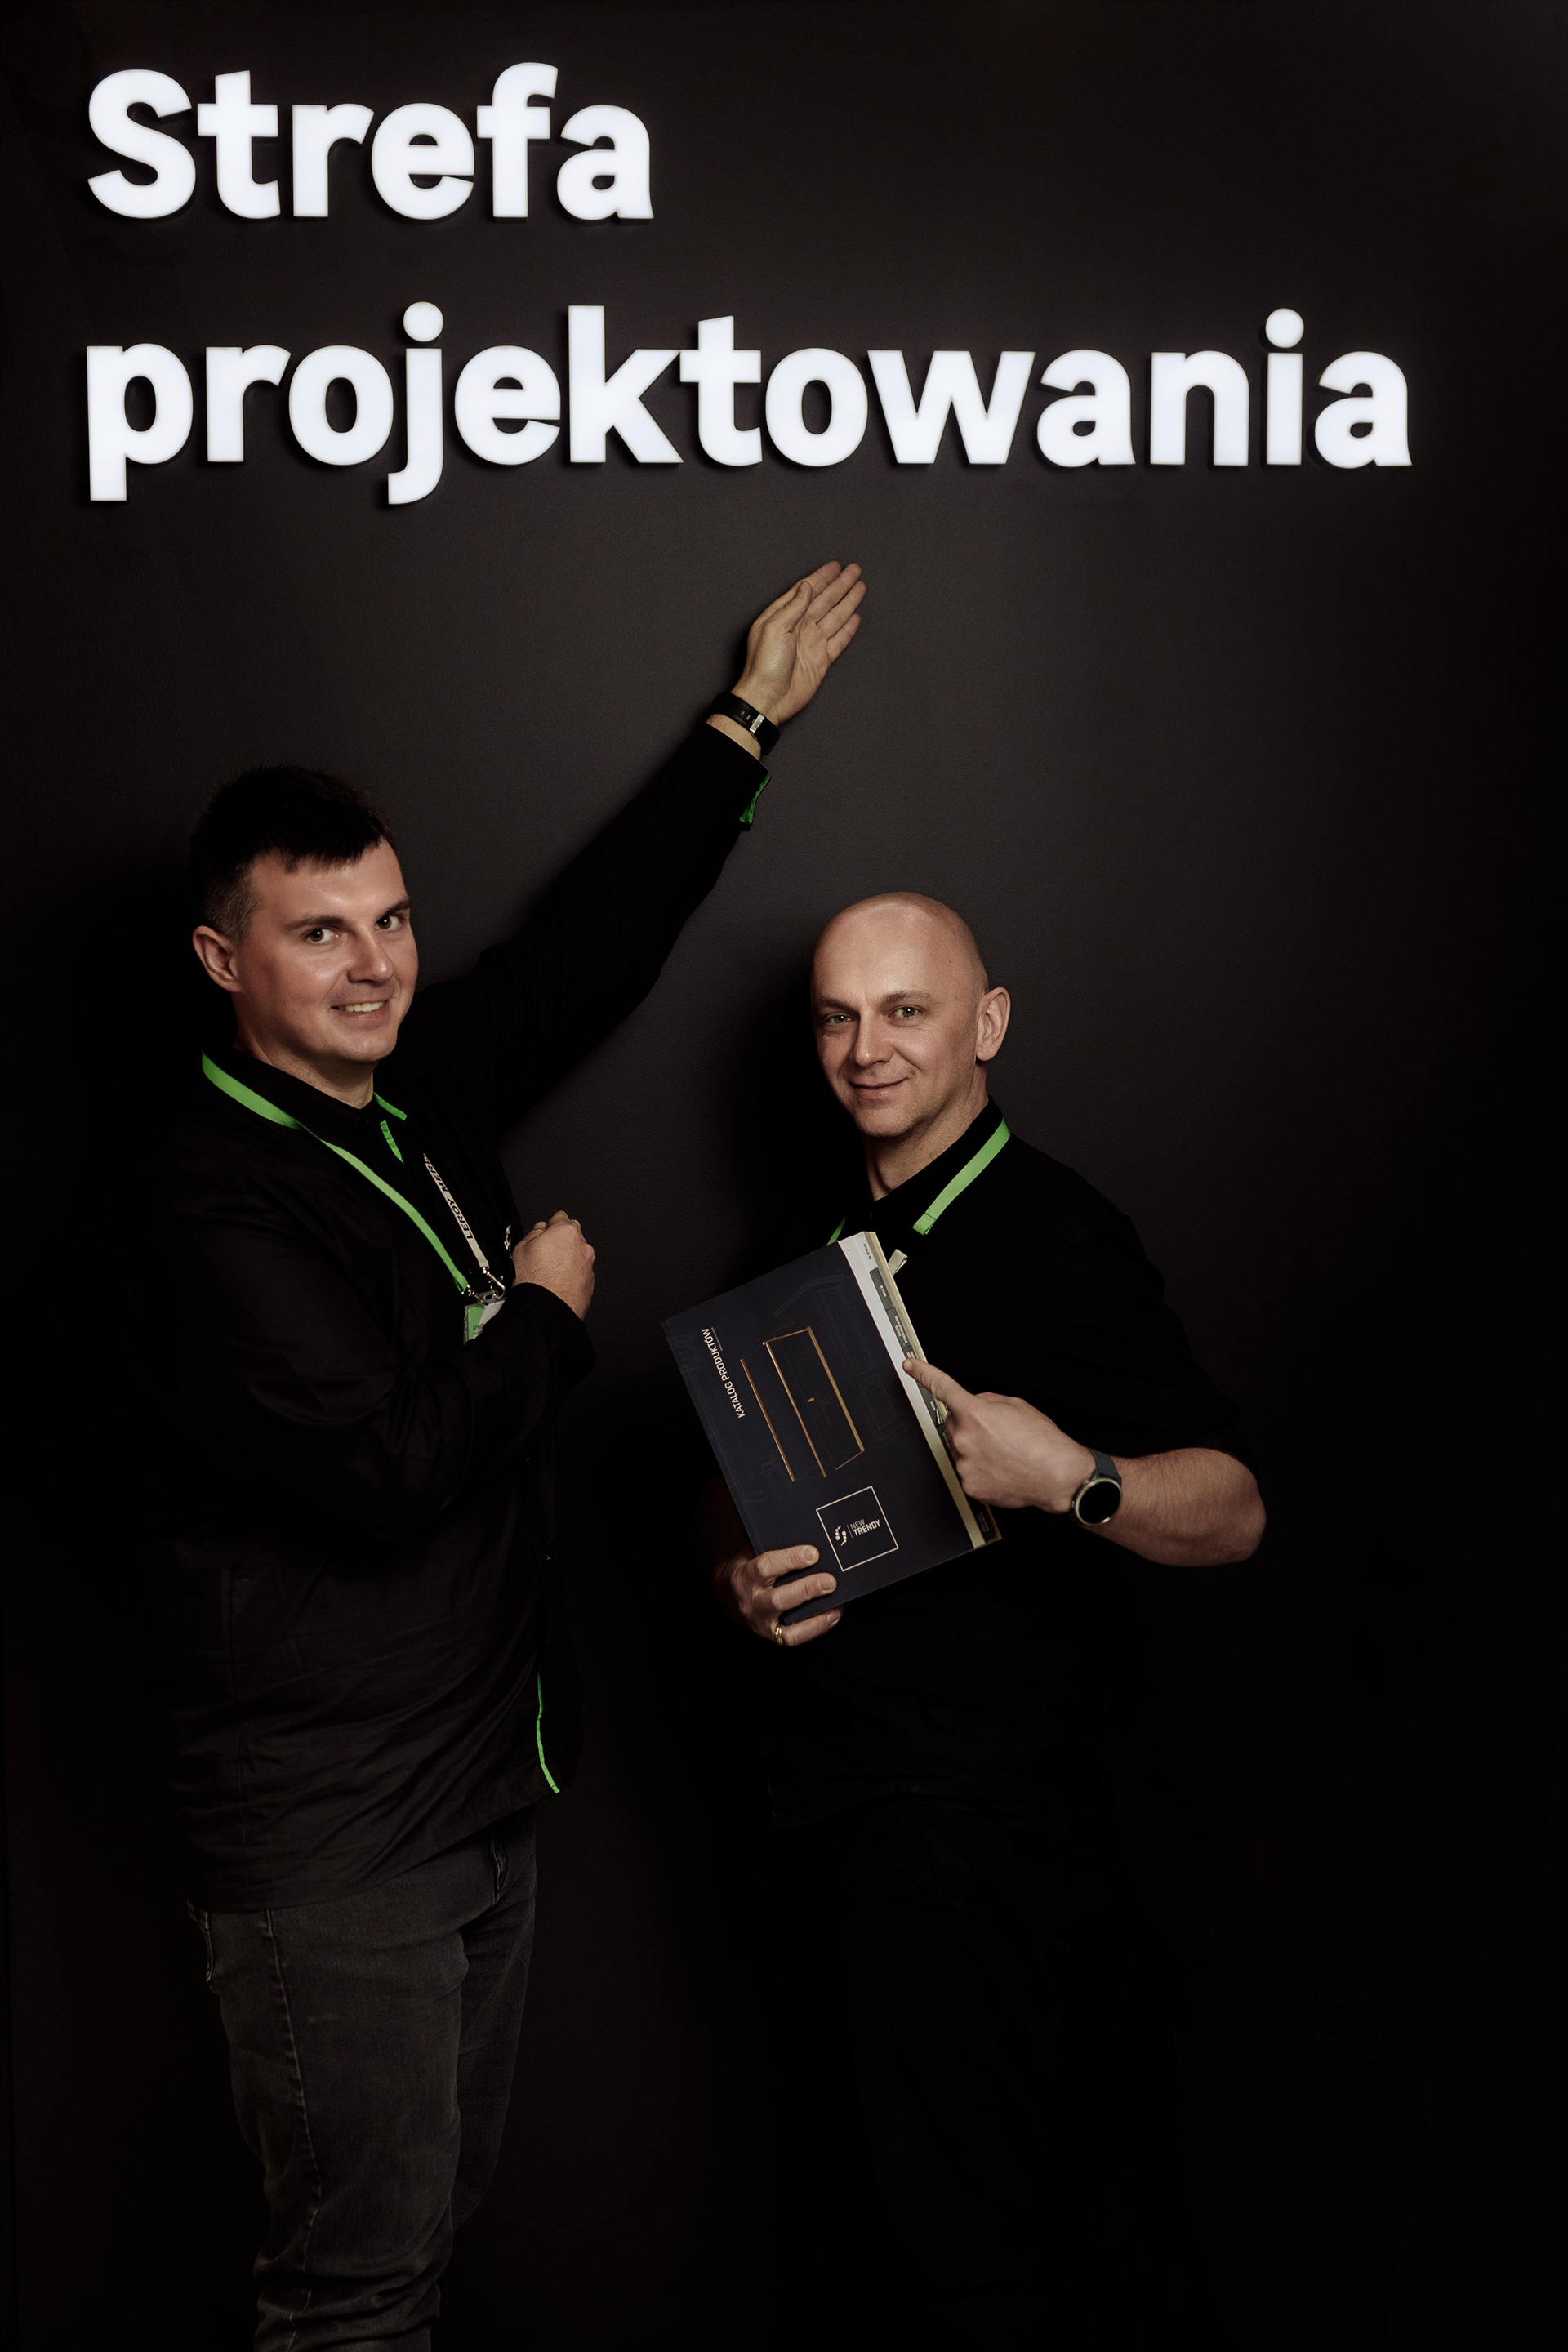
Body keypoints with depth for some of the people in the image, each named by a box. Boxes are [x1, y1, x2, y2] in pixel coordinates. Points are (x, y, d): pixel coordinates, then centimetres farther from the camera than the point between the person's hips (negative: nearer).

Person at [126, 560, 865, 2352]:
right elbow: (387, 1467, -27)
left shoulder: (424, 1093, 6)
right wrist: (545, 1313, -10)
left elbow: (592, 943, 18)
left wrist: (749, 718, 24)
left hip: (485, 1793, 8)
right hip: (331, 1844, -8)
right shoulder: (213, 1209, -18)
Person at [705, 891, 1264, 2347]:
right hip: (830, 1768, 7)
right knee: (907, 2149, 19)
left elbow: (1233, 1511, -13)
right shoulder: (824, 1219, 9)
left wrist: (1071, 1478, -32)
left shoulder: (1059, 1239, -13)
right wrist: (736, 1572, -5)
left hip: (977, 1801, -7)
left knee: (967, 2198, 3)